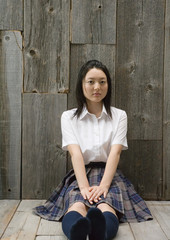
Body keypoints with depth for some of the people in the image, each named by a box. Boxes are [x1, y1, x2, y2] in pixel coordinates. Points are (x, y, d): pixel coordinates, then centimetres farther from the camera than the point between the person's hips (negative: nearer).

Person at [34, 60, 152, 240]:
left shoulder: (119, 115, 10)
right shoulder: (69, 117, 8)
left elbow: (115, 152, -5)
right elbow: (75, 153, -7)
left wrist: (104, 185, -21)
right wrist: (84, 186, -23)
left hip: (109, 174, 1)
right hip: (80, 174, 0)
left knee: (106, 207, -36)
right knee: (77, 206, -36)